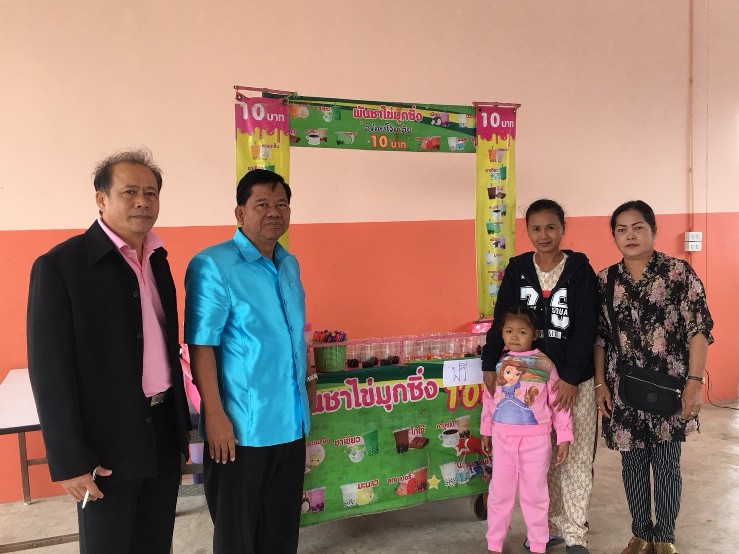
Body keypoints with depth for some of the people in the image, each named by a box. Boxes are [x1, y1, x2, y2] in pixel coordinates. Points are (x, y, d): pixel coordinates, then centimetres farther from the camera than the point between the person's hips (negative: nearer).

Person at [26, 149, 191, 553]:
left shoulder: (157, 260, 7)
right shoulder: (60, 264, -13)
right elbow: (49, 370, -15)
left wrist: (182, 420, 13)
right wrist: (69, 460, -16)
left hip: (164, 432, 6)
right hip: (107, 443, -6)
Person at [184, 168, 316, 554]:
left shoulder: (289, 264, 7)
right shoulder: (213, 265, -15)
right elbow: (201, 346, -17)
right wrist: (215, 415, -20)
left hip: (291, 421, 6)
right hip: (241, 425, -6)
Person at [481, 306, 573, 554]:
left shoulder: (545, 364, -6)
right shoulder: (498, 362, 2)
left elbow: (558, 403, -3)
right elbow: (489, 399, 11)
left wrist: (564, 437, -4)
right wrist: (485, 431, 15)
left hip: (535, 439, -2)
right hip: (503, 438, 2)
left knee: (534, 493, 9)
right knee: (499, 492, 11)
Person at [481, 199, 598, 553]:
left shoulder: (580, 269, -5)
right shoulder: (517, 269, 3)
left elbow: (587, 327, -9)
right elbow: (501, 319, 2)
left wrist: (571, 377, -18)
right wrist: (489, 366, -8)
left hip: (575, 379, -2)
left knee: (574, 457, 4)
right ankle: (551, 525, 26)